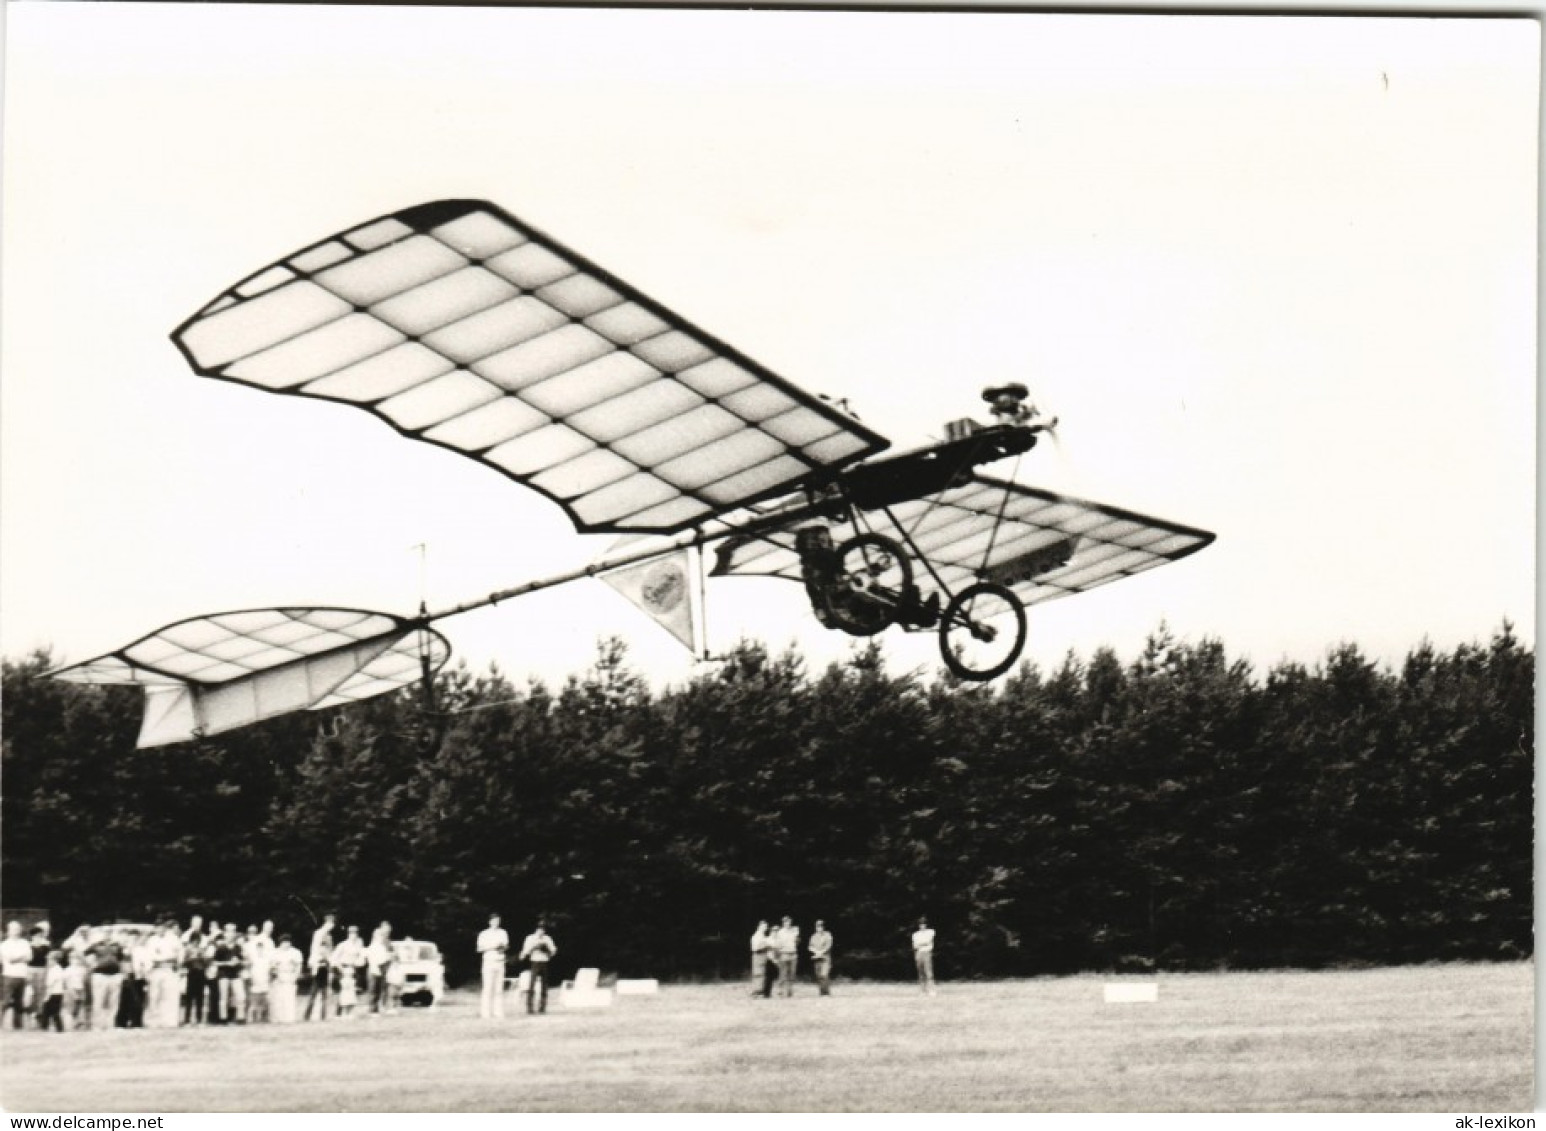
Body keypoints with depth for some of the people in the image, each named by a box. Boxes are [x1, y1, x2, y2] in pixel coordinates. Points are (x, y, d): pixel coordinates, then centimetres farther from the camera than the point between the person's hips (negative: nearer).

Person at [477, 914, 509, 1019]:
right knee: (488, 987, -9)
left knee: (499, 987, 2)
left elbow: (506, 946, 17)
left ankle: (498, 1011, 3)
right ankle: (485, 1012, -10)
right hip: (488, 962, -4)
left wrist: (503, 947, -6)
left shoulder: (503, 933, 13)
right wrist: (492, 947, -16)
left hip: (500, 962, 4)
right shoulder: (484, 934, 1)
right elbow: (480, 948, -4)